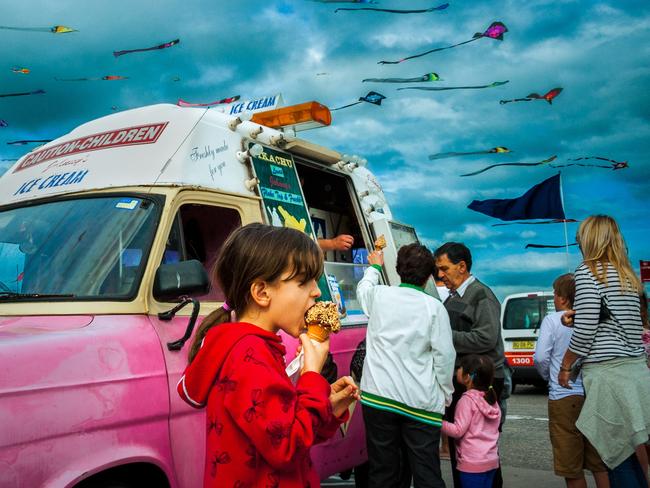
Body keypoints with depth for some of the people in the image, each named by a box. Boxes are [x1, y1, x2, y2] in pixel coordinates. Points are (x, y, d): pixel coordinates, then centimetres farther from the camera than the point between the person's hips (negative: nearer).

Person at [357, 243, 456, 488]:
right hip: (421, 403, -2)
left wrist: (375, 267, 46)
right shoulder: (433, 306, -3)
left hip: (378, 396, 2)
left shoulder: (379, 295, 4)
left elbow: (363, 287, 28)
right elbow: (445, 354, -5)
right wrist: (446, 393, 9)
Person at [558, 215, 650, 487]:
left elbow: (585, 332, -14)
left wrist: (565, 367, -3)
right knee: (627, 452, 14)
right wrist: (580, 315, 19)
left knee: (615, 454, -1)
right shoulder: (627, 274, 15)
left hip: (607, 372, -8)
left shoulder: (589, 271, -8)